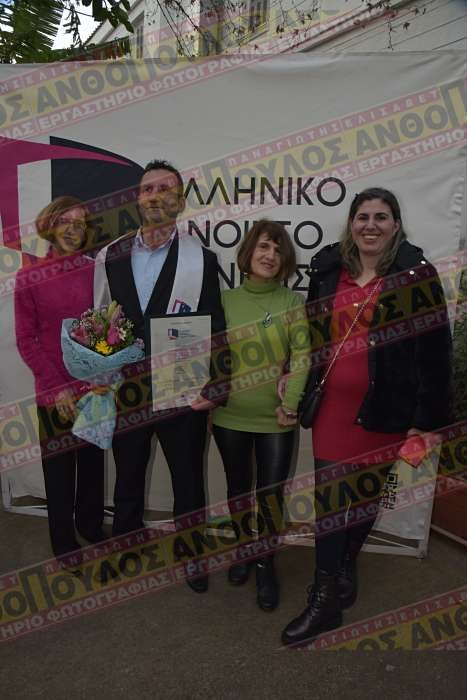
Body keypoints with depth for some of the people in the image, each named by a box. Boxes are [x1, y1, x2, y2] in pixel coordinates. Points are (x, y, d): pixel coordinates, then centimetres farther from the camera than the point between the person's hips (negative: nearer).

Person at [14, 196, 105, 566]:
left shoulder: (96, 269, -1)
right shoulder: (29, 278, -5)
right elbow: (26, 340, -4)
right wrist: (58, 386, -9)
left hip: (95, 388, 2)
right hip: (54, 393, -2)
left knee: (93, 465, 16)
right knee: (60, 471, 11)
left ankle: (92, 531, 38)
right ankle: (64, 546, 30)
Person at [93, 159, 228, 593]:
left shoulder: (202, 259, -5)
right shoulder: (110, 257, 1)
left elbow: (215, 329, -5)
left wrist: (211, 385, -11)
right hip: (125, 391, 2)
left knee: (188, 483, 16)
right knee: (127, 481, 20)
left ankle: (191, 556, 40)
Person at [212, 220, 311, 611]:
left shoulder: (293, 301, -4)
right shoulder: (226, 301, 1)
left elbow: (302, 356, -10)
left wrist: (290, 403, -18)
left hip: (275, 419, -2)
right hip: (230, 417, 2)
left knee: (271, 494, 4)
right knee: (238, 489, 18)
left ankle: (266, 565, 31)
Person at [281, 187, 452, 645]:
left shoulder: (415, 274, -5)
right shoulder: (327, 269, 5)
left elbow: (435, 350, -7)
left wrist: (428, 419, -9)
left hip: (385, 406, -2)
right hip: (333, 402, 3)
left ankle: (346, 566, 38)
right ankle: (325, 599, 26)